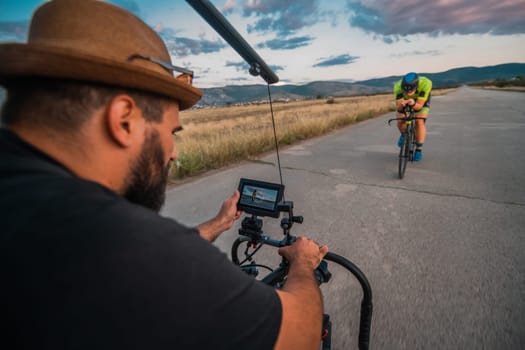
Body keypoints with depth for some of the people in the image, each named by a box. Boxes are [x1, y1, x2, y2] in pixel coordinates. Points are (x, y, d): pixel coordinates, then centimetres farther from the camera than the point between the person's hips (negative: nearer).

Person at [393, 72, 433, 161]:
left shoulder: (425, 83, -40)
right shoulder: (398, 86, -37)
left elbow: (419, 106, -38)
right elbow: (398, 107, -37)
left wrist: (413, 104, -59)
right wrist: (401, 105, -59)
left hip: (421, 101, -1)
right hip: (405, 101, 1)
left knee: (419, 121, -20)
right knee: (400, 122, -16)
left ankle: (419, 149, -5)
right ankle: (404, 135, 19)